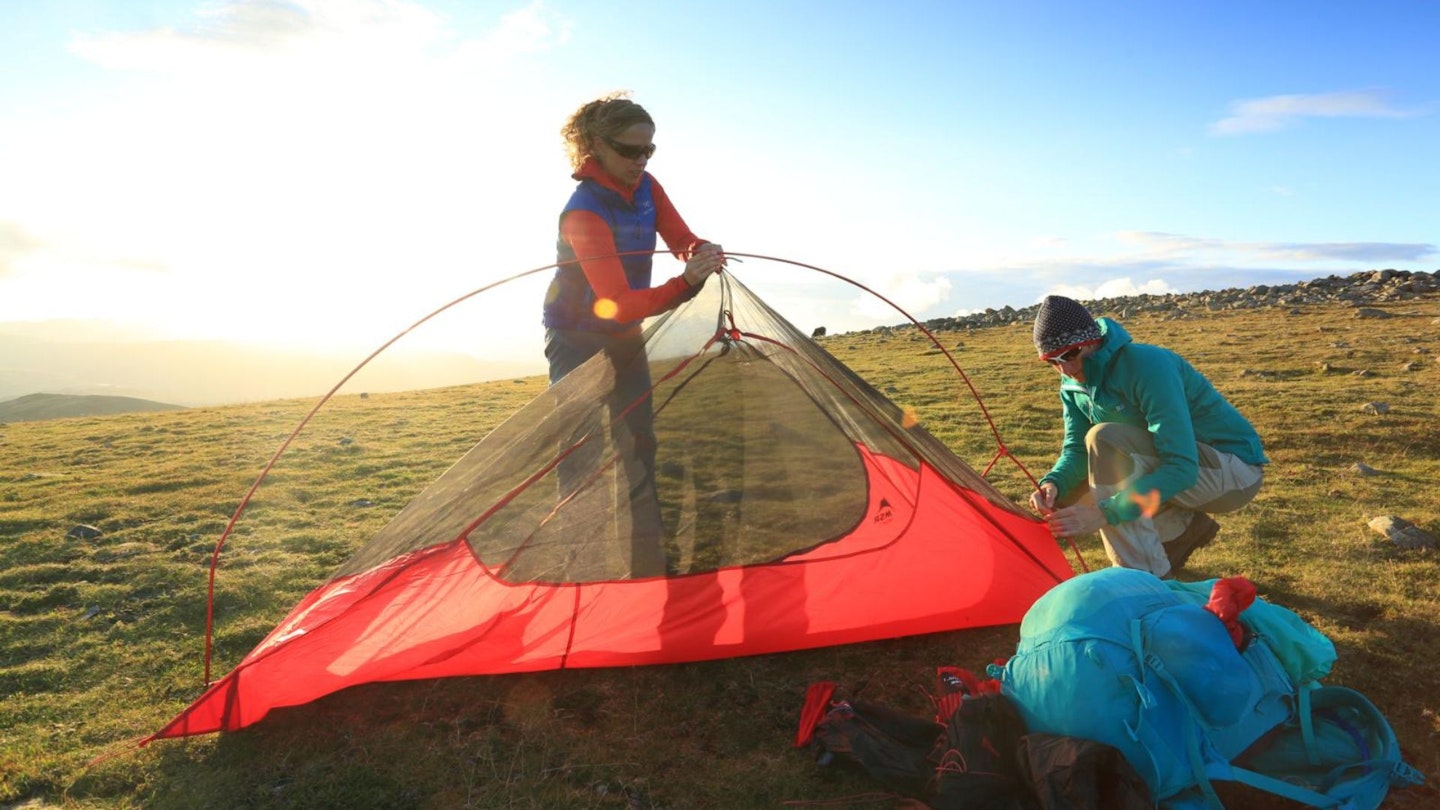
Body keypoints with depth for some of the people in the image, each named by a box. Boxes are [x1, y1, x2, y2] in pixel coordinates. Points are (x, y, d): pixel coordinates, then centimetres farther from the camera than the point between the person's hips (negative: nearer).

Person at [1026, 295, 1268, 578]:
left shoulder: (1148, 365, -29)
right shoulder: (1074, 383, -4)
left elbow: (1182, 467, -33)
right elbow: (1076, 450, -3)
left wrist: (1103, 513, -39)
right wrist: (1053, 483, -27)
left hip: (1236, 471, -8)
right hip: (1180, 464, 8)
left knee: (1105, 439, -31)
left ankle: (1148, 577, -23)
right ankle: (1185, 530, 11)